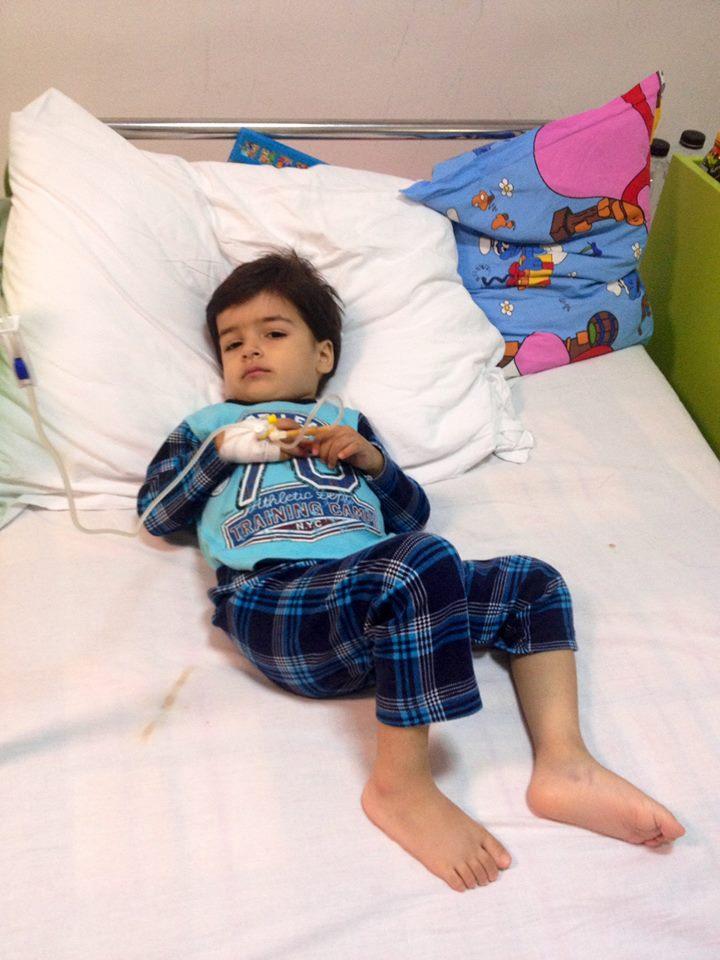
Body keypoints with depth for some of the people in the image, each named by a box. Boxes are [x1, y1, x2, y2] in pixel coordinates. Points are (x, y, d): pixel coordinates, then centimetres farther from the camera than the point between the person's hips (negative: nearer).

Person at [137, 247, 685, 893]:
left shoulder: (344, 423, 34)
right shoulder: (210, 424, 30)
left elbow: (413, 512, 27)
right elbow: (155, 513, 18)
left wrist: (370, 459, 8)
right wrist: (225, 450, 5)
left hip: (376, 600, 5)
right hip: (274, 599, -5)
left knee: (534, 583, -5)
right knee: (420, 562, -35)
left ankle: (562, 764, -14)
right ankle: (402, 785, -29)